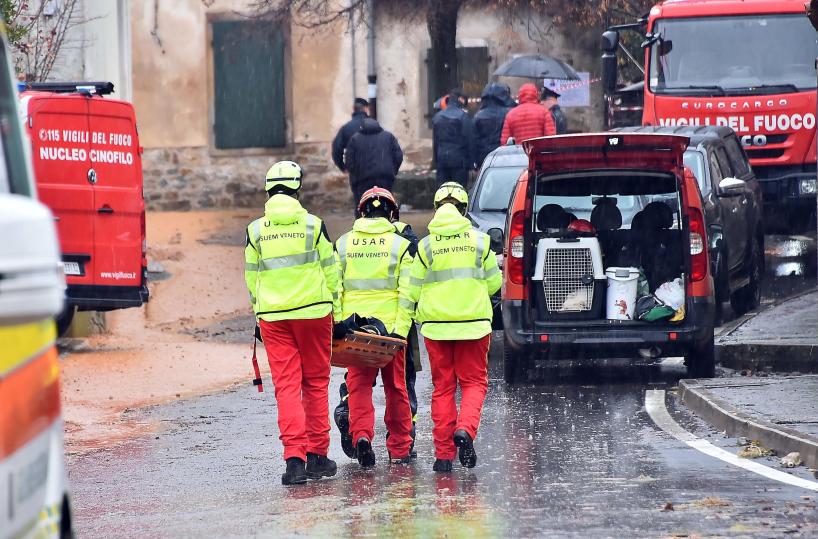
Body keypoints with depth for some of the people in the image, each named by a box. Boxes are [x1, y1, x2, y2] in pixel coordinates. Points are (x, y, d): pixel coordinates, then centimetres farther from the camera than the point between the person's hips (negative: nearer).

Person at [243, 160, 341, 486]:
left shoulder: (256, 230, 0)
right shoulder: (313, 225, -3)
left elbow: (251, 279, 6)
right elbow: (330, 272, 1)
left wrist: (258, 315, 17)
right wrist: (338, 313, 10)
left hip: (273, 317, 0)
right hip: (313, 312, 0)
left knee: (286, 386, 0)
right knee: (316, 383, 12)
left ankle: (295, 457, -14)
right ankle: (317, 456, 15)